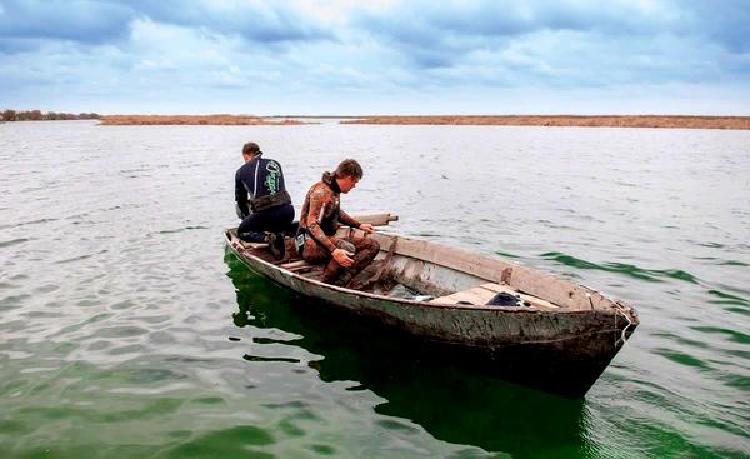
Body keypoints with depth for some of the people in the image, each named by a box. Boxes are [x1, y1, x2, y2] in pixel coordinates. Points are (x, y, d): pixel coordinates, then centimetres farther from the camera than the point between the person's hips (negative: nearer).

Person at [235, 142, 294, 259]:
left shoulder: (241, 171, 10)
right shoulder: (275, 164, 18)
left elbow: (240, 199, 19)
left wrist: (247, 216, 40)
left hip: (264, 213, -3)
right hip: (287, 211, 4)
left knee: (242, 232, 23)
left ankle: (268, 238, -5)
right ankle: (280, 234, 1)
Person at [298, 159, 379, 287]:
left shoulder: (334, 190, 12)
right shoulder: (321, 191, -17)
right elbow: (312, 225, -27)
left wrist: (359, 225, 28)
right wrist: (334, 250, -38)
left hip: (329, 239, 10)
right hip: (312, 246, -10)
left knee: (373, 246, -3)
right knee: (348, 248, -37)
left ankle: (341, 281, -21)